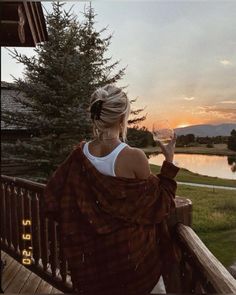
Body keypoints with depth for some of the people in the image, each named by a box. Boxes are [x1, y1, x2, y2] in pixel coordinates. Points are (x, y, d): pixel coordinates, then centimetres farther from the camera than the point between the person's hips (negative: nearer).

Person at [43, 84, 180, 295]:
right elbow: (160, 206, -14)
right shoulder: (134, 157, -26)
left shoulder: (80, 153, -14)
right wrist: (169, 162, -8)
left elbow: (53, 200, -5)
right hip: (131, 252, -3)